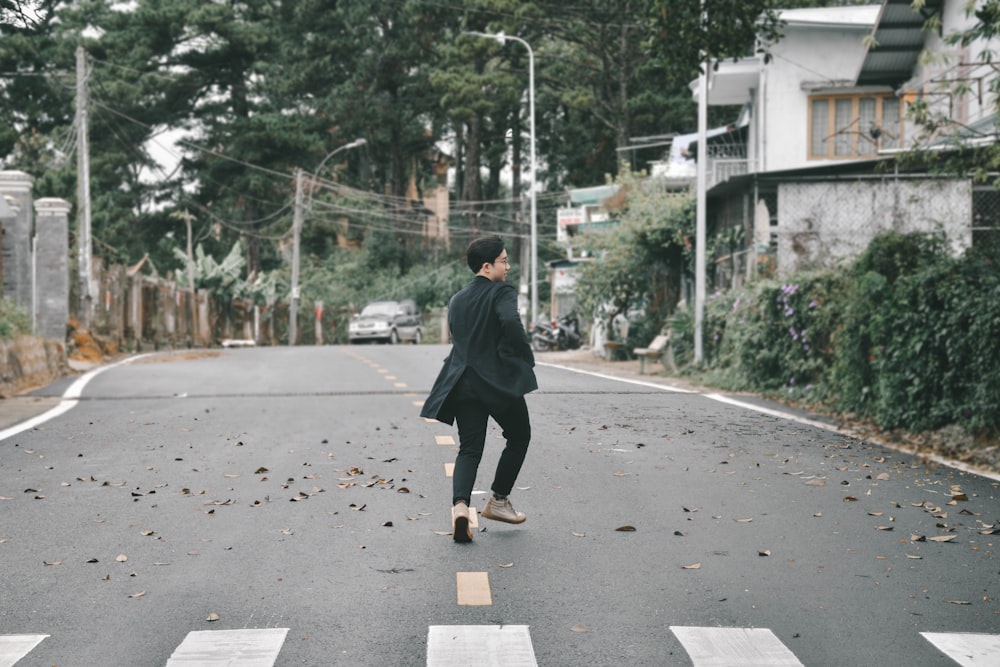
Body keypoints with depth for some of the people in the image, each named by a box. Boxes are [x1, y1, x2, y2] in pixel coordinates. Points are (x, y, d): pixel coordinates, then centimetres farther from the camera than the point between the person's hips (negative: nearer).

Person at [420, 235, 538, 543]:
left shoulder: (457, 301, 17)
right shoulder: (502, 293, -6)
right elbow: (511, 323, -25)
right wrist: (527, 360, -14)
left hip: (463, 382, 5)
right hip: (500, 380, -5)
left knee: (469, 449, 2)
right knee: (519, 437, 17)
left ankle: (460, 504, -23)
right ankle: (498, 500, 19)